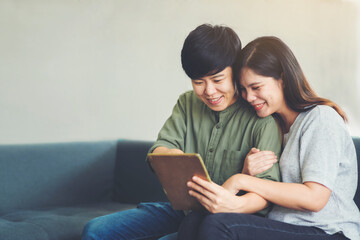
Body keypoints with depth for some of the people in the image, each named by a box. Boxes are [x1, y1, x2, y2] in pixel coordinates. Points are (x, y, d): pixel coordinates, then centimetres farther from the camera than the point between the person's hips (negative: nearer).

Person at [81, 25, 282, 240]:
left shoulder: (262, 119, -12)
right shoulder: (187, 103, 9)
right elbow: (159, 150, 0)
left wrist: (236, 204, -44)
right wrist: (171, 156, -26)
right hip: (182, 209, 6)